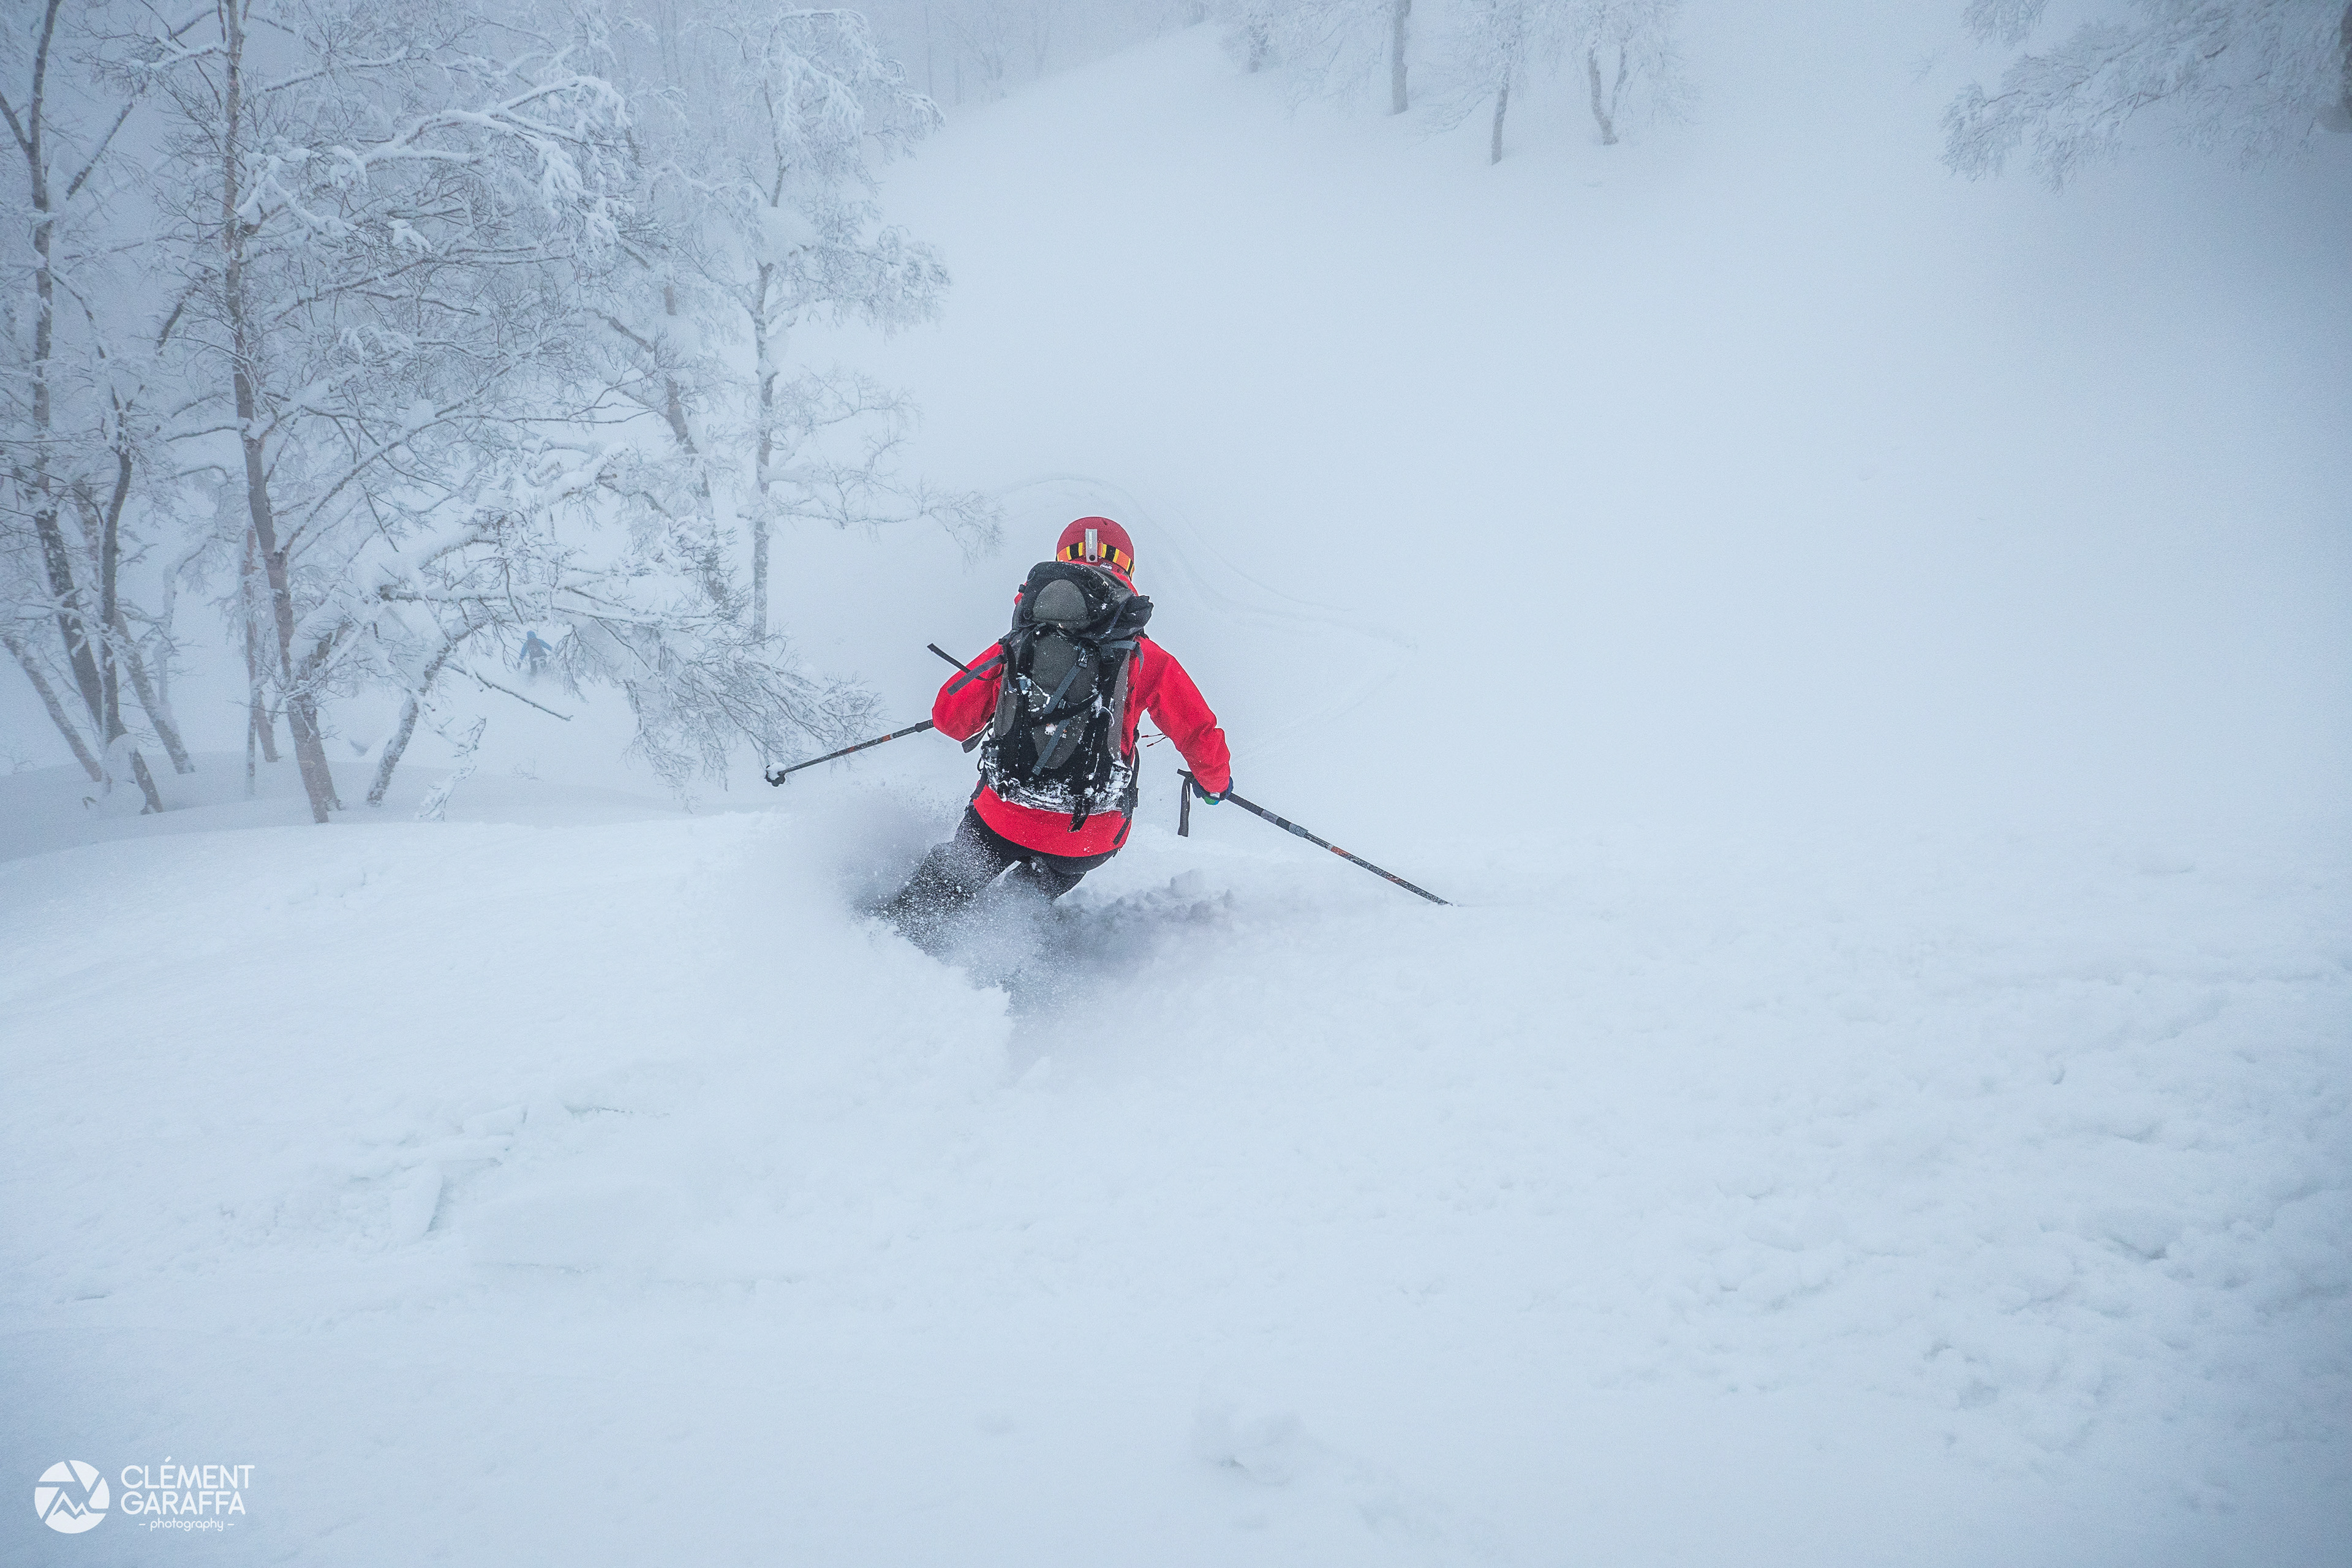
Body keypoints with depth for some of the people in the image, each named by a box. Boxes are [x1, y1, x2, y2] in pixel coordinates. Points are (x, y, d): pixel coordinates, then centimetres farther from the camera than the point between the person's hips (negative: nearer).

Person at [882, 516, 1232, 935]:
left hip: (1001, 819, 0)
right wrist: (1213, 781, 24)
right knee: (1038, 887, 33)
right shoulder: (1145, 660, -2)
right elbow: (1200, 734, 2)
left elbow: (947, 716, 5)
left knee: (948, 884, 29)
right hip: (1091, 839, 0)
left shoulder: (1017, 647, 1)